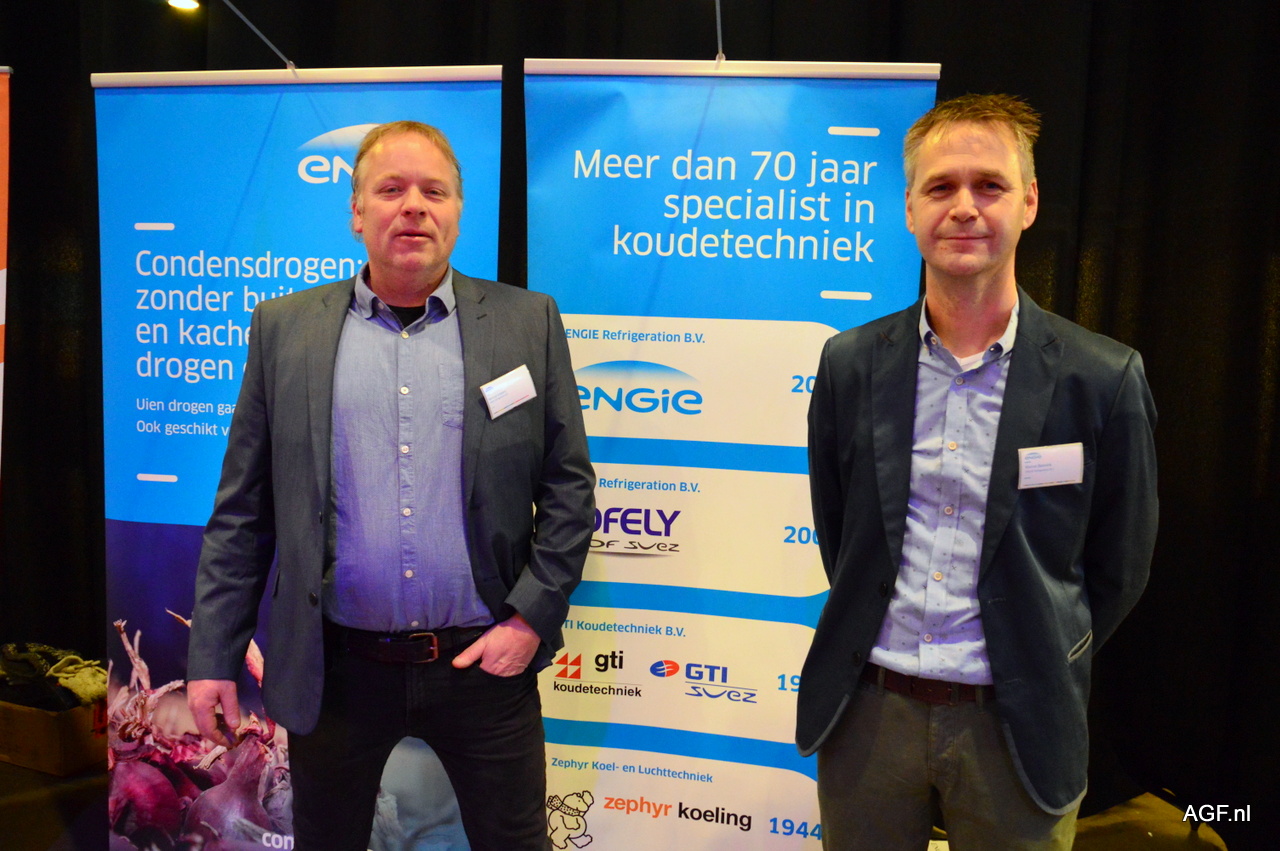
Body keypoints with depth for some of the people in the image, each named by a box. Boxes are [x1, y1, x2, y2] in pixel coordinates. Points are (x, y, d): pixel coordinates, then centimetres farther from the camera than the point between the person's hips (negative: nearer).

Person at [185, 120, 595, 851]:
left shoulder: (528, 322, 0)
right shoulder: (284, 328, 2)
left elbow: (569, 486, 0)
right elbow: (243, 509, 3)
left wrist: (532, 617, -7)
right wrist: (214, 655, 1)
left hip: (484, 659, -1)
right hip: (334, 668, 2)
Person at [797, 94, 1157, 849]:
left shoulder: (1104, 378, -8)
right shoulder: (851, 363, -3)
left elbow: (1117, 568, 2)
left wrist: (1042, 674, 6)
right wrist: (872, 642, 8)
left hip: (1015, 729, -1)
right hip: (868, 711, 2)